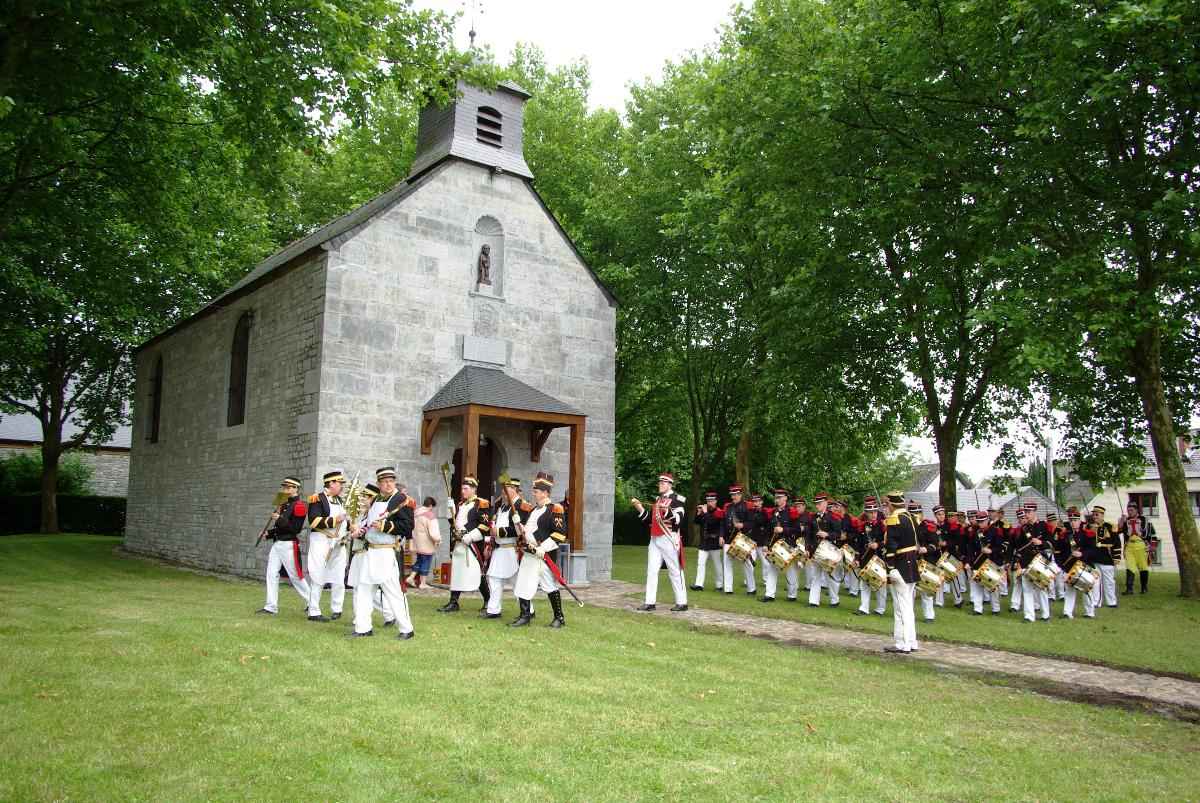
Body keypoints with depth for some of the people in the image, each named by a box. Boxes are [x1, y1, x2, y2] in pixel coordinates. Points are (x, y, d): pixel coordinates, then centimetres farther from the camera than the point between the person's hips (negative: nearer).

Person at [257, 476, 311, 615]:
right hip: (277, 543, 9)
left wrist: (280, 519, -24)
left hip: (289, 545, -9)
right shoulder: (285, 505, 16)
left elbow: (295, 528, -18)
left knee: (295, 576, -1)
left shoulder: (299, 506, -11)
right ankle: (271, 607, 8)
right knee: (271, 574, 4)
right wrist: (269, 533, 9)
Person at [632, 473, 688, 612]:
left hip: (669, 540, -7)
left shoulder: (676, 499, -6)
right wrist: (640, 508, 10)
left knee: (675, 571, 0)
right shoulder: (658, 500, 18)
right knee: (651, 571, 3)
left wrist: (666, 510, -30)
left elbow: (679, 519, -16)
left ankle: (682, 602, 8)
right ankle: (650, 602, 5)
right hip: (655, 539, 7)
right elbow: (650, 519, 22)